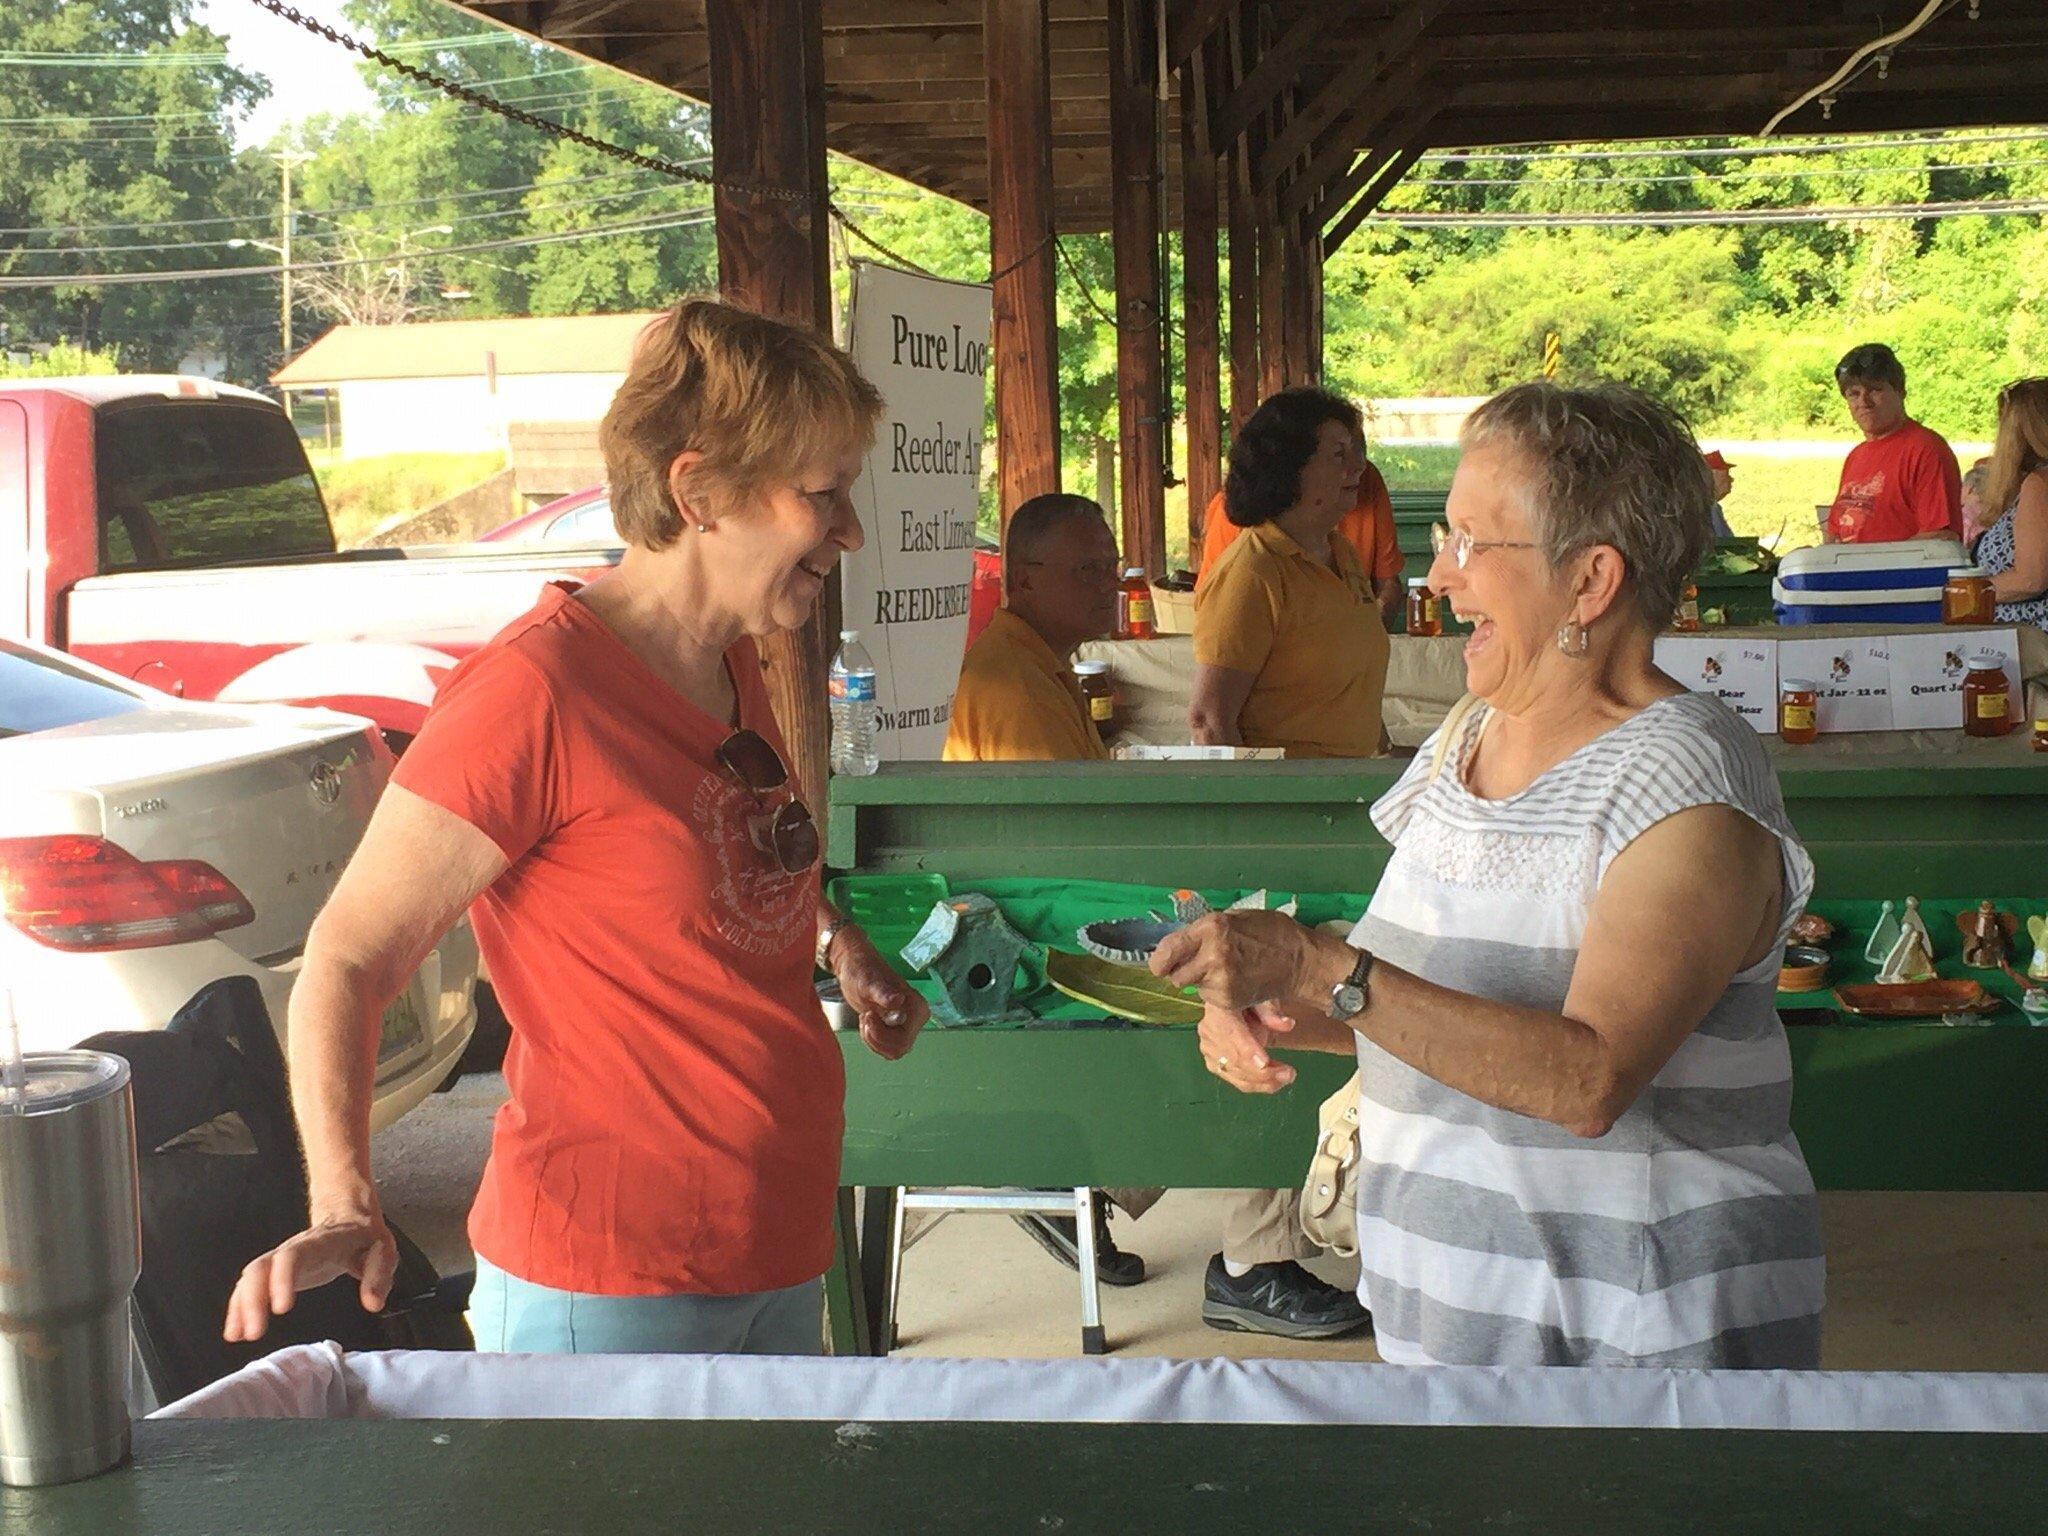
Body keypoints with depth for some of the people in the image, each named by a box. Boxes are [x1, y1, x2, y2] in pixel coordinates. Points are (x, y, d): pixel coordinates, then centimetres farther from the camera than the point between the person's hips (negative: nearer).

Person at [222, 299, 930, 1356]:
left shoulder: (733, 665, 7)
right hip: (608, 1285, -8)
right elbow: (346, 959, -17)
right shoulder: (535, 692, -19)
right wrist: (345, 1209, -29)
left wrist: (836, 945, 11)